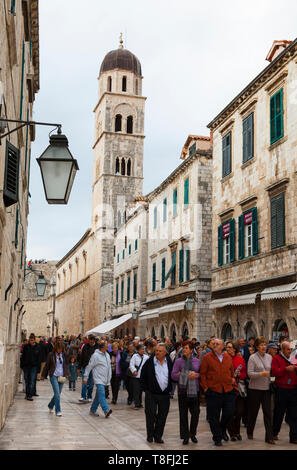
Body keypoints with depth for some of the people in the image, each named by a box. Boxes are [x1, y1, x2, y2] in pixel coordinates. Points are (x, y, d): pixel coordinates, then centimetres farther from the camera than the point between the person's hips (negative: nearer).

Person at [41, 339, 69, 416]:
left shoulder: (64, 355, 6)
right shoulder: (51, 355, -3)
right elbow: (47, 366, 4)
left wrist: (66, 374, 3)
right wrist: (43, 376, 8)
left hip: (61, 377, 4)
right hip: (54, 376, -4)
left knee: (58, 393, 10)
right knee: (57, 393, -13)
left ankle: (50, 406, 35)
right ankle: (58, 411, -8)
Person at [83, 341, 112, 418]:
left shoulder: (107, 355, 11)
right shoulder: (95, 355, -11)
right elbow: (89, 367, -7)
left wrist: (109, 379, 17)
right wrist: (85, 378, -6)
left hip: (104, 380, 7)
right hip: (98, 379, -7)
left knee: (98, 396, 11)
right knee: (101, 394, -16)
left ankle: (93, 410, 18)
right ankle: (106, 410, -23)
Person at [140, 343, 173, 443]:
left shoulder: (169, 362, 4)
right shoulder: (149, 362, -3)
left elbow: (172, 376, 14)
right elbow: (143, 377, 3)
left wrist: (169, 388, 6)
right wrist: (145, 389, -1)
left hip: (165, 394, 2)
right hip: (151, 394, -2)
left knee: (162, 416, 6)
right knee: (150, 415, 1)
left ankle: (158, 436, 18)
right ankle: (150, 435, 16)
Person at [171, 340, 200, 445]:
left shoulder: (197, 361, 9)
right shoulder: (178, 361, 3)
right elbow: (173, 375, -4)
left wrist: (197, 375, -11)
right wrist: (186, 376, -14)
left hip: (195, 390, 1)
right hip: (183, 390, -1)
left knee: (196, 413, 1)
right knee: (183, 414, 3)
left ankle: (192, 434, 22)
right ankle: (185, 436, 13)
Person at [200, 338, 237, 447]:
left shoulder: (228, 357, 10)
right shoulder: (207, 357, -1)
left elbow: (232, 372, 21)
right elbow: (202, 374, -1)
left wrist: (233, 380, 11)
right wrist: (205, 387, -6)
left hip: (228, 390, 3)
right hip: (213, 391, -3)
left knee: (230, 412, 3)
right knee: (214, 416, 3)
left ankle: (223, 430, 31)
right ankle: (217, 438, 17)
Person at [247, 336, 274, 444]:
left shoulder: (269, 357, 8)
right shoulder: (252, 358, -7)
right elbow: (249, 373, -14)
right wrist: (261, 374, -24)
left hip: (266, 388, 3)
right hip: (255, 388, -3)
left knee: (268, 412, -2)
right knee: (253, 411, 8)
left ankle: (269, 437, 1)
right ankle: (250, 432, 28)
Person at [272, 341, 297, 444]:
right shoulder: (276, 358, 0)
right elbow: (274, 372, -12)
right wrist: (286, 369, -20)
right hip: (281, 390, -4)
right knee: (278, 413, 8)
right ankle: (274, 434, 25)